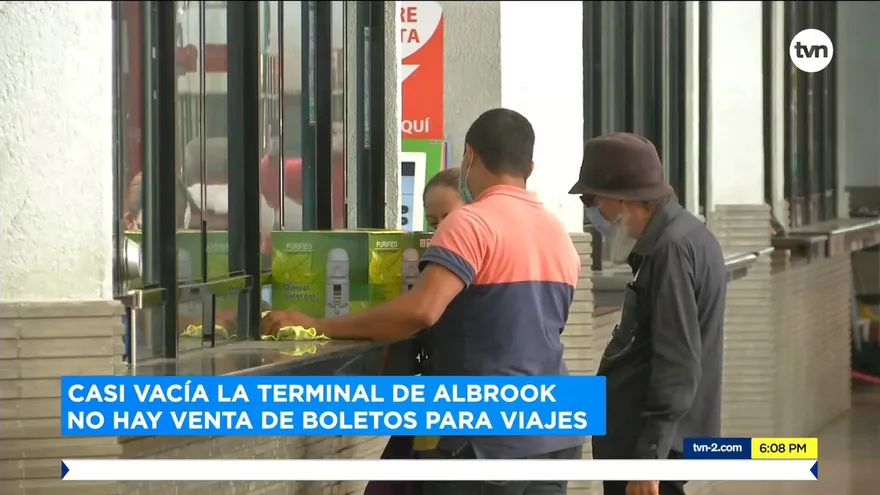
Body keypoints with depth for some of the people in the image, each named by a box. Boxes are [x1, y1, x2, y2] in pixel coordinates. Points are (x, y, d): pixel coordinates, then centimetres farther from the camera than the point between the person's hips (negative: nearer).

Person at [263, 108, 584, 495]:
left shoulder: (472, 224, -11)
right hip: (555, 436, 7)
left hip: (491, 437, -7)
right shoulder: (560, 235, 12)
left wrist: (320, 327, -20)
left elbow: (421, 310, -24)